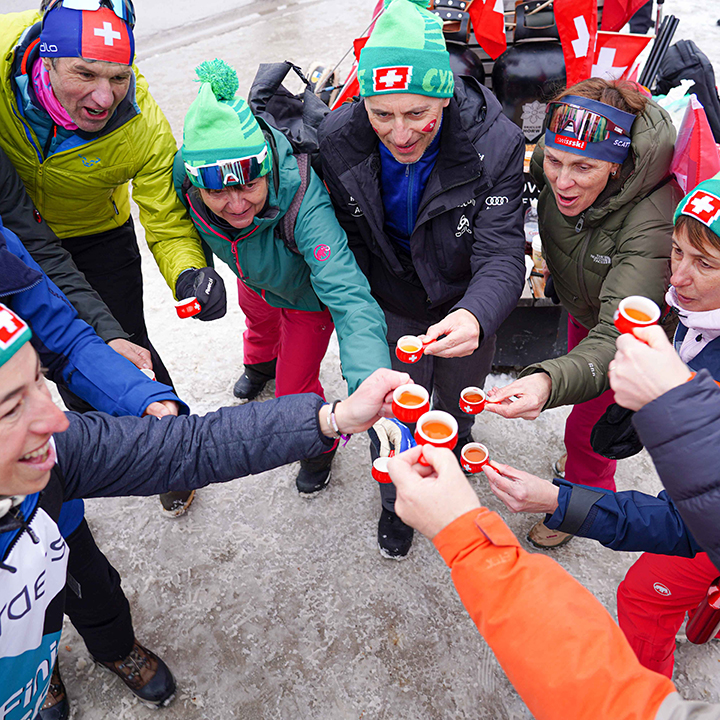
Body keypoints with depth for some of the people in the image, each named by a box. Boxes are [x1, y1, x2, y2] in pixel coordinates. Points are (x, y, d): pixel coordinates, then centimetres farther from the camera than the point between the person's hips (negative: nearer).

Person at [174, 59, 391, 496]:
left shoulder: (303, 202, -48)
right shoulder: (186, 175, -33)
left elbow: (349, 297, -58)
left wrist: (370, 385, -69)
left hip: (308, 294, -5)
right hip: (254, 278, 5)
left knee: (295, 389, 4)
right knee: (259, 319, 36)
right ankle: (261, 362, 75)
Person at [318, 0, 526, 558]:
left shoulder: (496, 143, -29)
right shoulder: (339, 139, -22)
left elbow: (501, 256, -32)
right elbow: (343, 237, -6)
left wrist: (475, 317, -54)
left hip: (466, 307, 0)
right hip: (390, 307, 1)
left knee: (461, 399, 26)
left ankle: (457, 442, 65)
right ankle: (397, 500, 46)